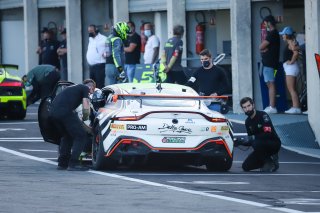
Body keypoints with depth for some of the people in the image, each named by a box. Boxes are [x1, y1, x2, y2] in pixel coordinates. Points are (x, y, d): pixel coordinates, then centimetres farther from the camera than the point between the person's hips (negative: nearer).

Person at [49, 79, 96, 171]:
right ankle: (73, 163, -5)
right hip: (65, 112, -8)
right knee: (81, 136, 2)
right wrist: (85, 118, 17)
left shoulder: (74, 88, 35)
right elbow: (86, 108, -3)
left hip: (52, 112, 8)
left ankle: (62, 163, 22)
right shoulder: (85, 88, 11)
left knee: (67, 136, 27)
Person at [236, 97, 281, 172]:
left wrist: (252, 138, -31)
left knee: (256, 143, -37)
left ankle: (269, 162, -13)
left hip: (274, 143, -7)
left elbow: (268, 134, -27)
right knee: (246, 167, -3)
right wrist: (240, 142, -9)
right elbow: (250, 141, 10)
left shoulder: (262, 115, -17)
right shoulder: (248, 121, 5)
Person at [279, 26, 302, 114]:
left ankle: (296, 108, -15)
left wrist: (292, 61, -21)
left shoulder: (291, 43, -14)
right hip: (289, 68, 11)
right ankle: (295, 107, 14)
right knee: (291, 89, 13)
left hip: (291, 67, -11)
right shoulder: (289, 43, 16)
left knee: (292, 89, -12)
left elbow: (296, 52, -29)